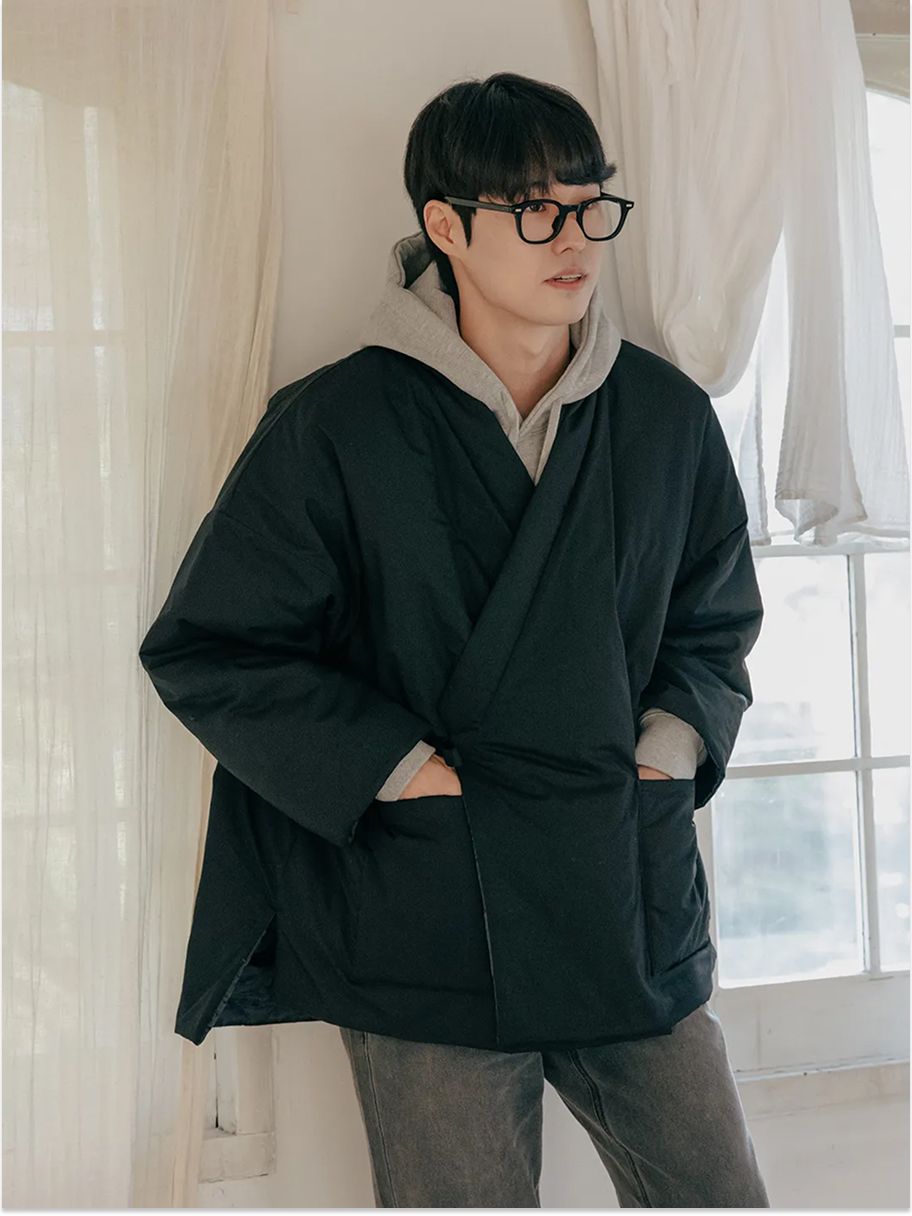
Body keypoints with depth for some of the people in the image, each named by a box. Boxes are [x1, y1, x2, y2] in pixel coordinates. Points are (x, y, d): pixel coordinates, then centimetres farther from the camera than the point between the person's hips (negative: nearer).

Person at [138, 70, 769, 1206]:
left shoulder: (669, 418, 4)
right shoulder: (336, 428, -8)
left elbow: (717, 619, 19)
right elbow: (202, 648, -5)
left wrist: (670, 744, 1)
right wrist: (402, 769, -11)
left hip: (634, 902, 4)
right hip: (426, 923, -4)